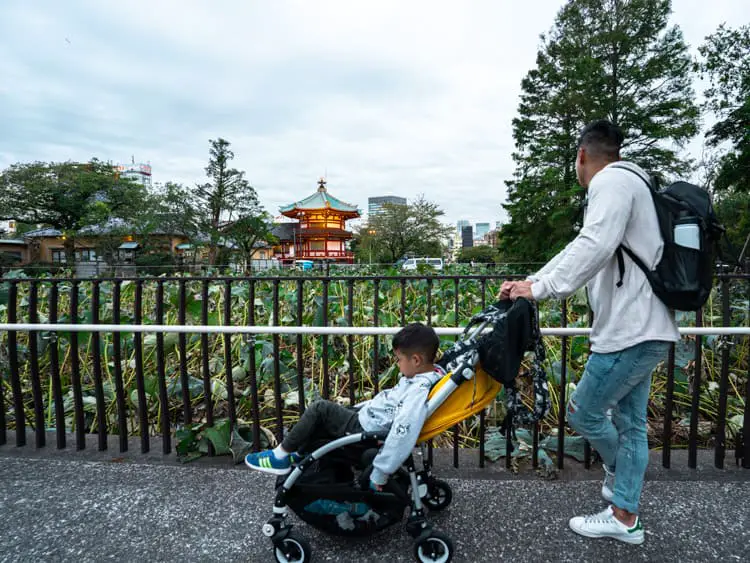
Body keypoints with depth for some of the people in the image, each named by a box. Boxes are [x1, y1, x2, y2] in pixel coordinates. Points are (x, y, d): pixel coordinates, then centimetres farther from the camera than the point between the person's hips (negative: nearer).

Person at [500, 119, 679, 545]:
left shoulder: (612, 180, -12)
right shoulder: (626, 184, 21)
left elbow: (594, 248, -28)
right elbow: (579, 249, 17)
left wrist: (540, 289, -21)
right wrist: (529, 283, 10)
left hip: (631, 331, -10)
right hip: (645, 330, 10)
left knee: (583, 413, 5)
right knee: (630, 422, 15)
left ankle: (621, 474, 32)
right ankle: (625, 517, 28)